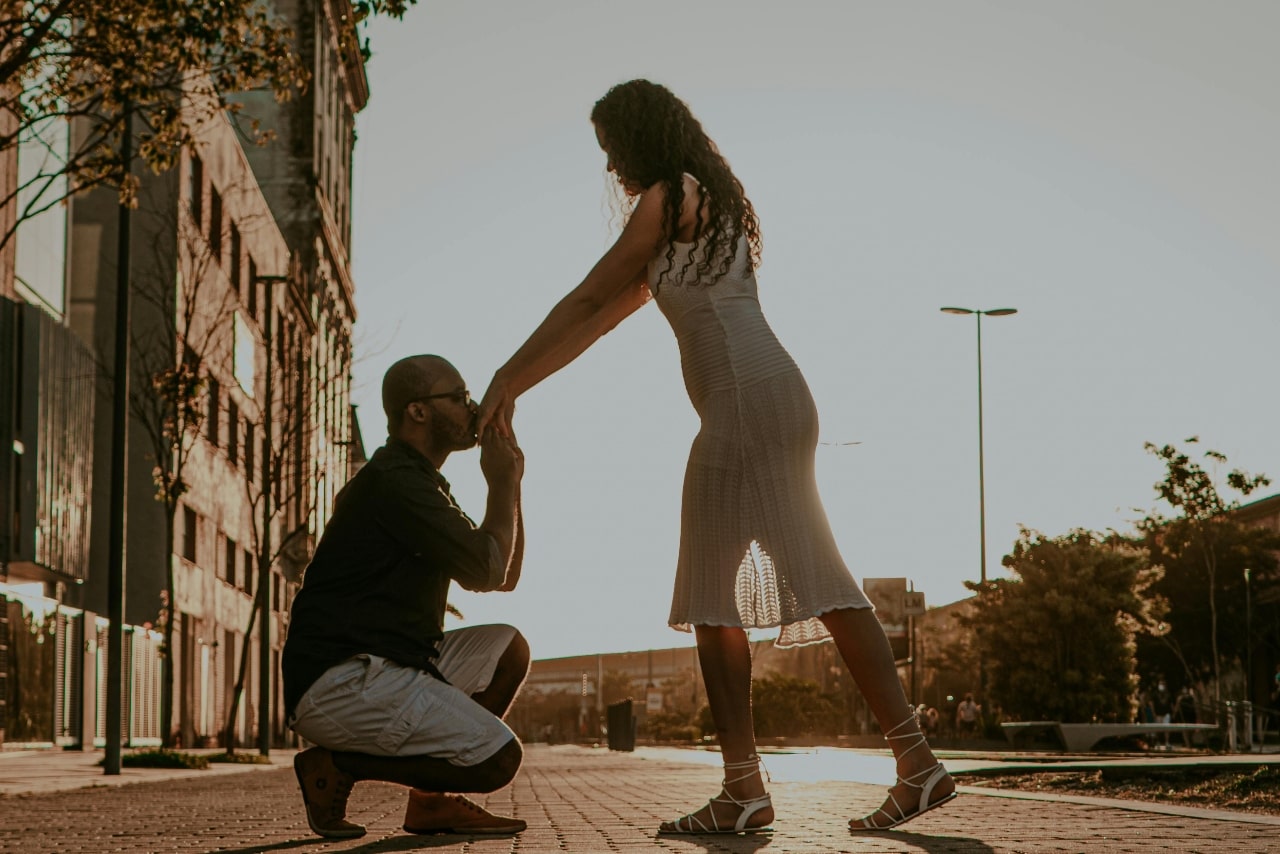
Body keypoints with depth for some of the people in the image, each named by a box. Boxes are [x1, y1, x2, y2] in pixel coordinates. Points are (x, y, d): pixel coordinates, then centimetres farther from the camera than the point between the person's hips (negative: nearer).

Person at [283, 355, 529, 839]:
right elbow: (488, 573, -11)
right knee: (497, 758, -16)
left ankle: (431, 800, 7)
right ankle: (337, 765, -5)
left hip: (385, 667, 10)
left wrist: (509, 484, 15)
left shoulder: (421, 486, 23)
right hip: (340, 682, -10)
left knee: (508, 648, 12)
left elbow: (506, 578, 25)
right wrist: (502, 484, 3)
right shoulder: (394, 482, -11)